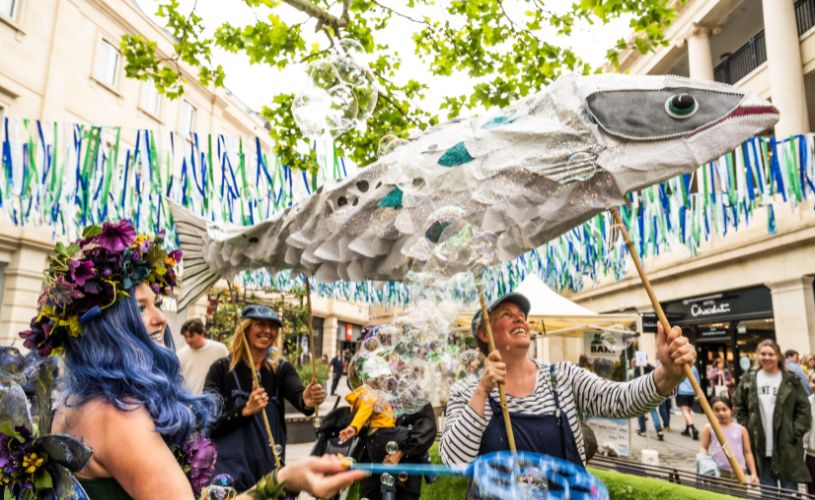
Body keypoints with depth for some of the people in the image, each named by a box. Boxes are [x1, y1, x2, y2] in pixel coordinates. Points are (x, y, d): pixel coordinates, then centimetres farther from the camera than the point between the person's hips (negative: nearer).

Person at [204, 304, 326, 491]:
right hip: (231, 466, -3)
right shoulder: (222, 368, -6)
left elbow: (298, 395, -20)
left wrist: (308, 401, -44)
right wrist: (245, 411, -28)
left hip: (270, 465, 3)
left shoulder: (282, 368, 1)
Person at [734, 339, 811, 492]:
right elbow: (739, 406, 10)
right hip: (761, 447, 2)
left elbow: (804, 410, -2)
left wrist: (794, 433, -8)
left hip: (786, 447, -2)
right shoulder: (748, 380, 4)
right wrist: (747, 430, 2)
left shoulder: (791, 381, -3)